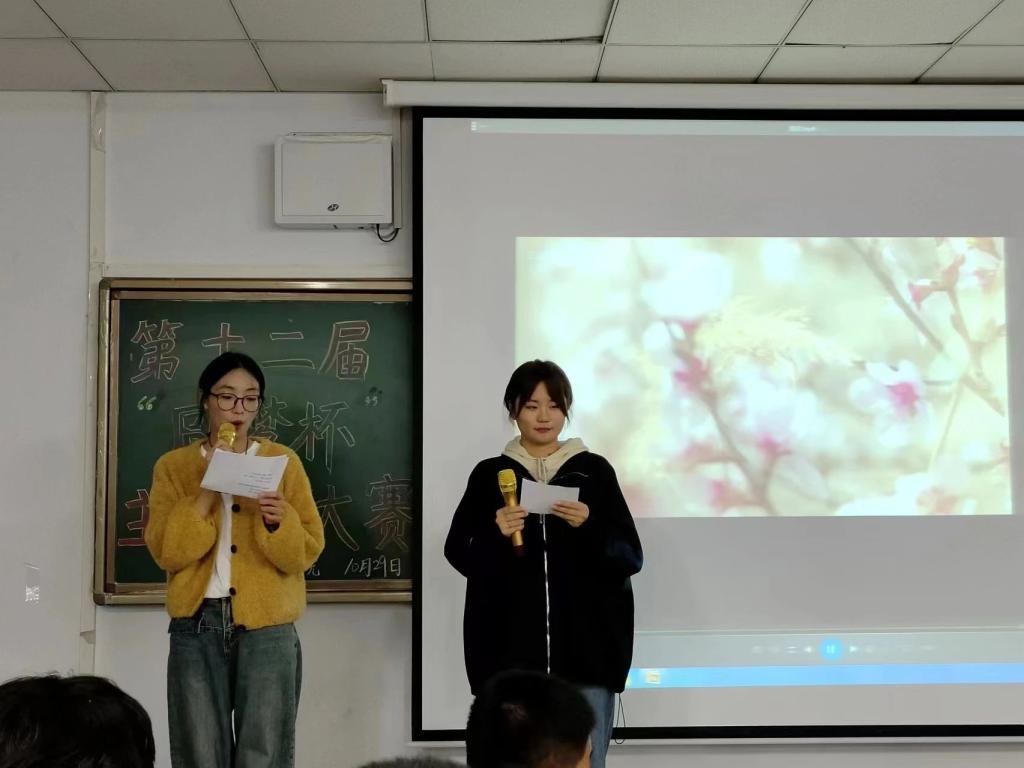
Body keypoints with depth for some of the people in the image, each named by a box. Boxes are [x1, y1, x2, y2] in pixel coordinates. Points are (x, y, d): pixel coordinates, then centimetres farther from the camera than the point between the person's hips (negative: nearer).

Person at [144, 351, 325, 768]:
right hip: (197, 626, 1)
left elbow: (306, 552, -1)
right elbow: (166, 551, -6)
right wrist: (207, 488, -15)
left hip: (267, 627, 0)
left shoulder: (283, 462, 4)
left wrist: (278, 522, -21)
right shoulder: (174, 465, 5)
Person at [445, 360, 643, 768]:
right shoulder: (489, 475, 7)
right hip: (512, 648, 1)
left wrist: (589, 527, -14)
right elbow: (459, 553, 6)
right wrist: (494, 534, -12)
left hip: (586, 646, 0)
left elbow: (631, 556, 3)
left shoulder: (594, 470, 5)